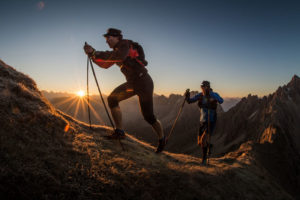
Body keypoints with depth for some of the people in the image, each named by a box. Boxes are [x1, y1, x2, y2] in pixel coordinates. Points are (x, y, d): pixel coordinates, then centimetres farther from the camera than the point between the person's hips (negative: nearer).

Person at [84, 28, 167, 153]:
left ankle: (162, 139, 22)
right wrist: (92, 53, 2)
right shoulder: (117, 50, 16)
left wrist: (98, 54, -26)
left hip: (143, 82, -9)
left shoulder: (125, 44, -12)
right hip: (131, 83, 9)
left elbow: (118, 57, -34)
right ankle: (119, 131, -3)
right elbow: (105, 64, 14)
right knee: (112, 99, -6)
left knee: (148, 116, -3)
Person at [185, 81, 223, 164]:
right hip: (203, 121, 5)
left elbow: (221, 101, -36)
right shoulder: (200, 95, -2)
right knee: (200, 143, 11)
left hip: (211, 122, -5)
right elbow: (189, 101, -1)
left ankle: (204, 159, 3)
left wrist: (210, 93, -45)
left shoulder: (214, 95, -15)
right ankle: (208, 145, 46)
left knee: (203, 140, -20)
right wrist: (187, 95, -24)